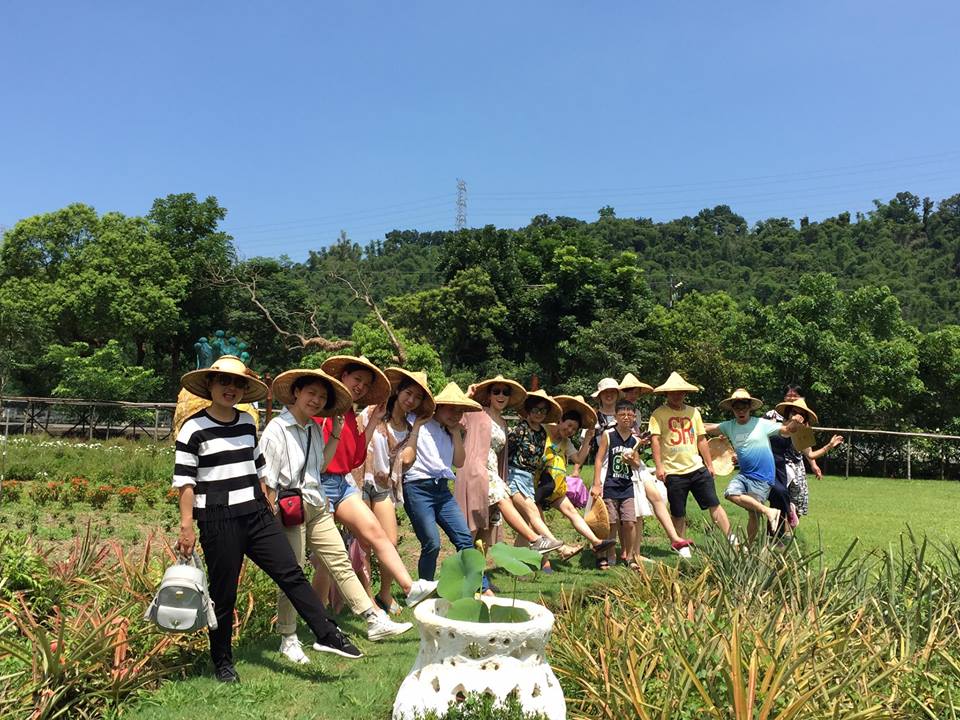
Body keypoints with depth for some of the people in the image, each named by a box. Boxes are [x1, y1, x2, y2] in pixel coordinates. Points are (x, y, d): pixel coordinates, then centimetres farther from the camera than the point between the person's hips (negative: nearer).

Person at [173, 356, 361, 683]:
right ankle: (223, 661, 22)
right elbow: (185, 481, -8)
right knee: (223, 593, 5)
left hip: (257, 514, 5)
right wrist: (186, 527, -11)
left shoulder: (247, 423, 11)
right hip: (218, 521, -5)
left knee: (291, 573, -1)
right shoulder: (194, 428, -6)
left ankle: (327, 634, 2)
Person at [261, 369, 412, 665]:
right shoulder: (277, 429, -12)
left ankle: (375, 621, 10)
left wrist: (336, 435, 10)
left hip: (318, 508, 7)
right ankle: (289, 640, 21)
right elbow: (267, 481, -13)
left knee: (342, 564, 7)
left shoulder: (314, 429, 10)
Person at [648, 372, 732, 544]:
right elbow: (655, 439, -11)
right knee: (678, 514, 5)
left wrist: (709, 464, 14)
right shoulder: (659, 414, -3)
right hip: (673, 472, -3)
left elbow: (701, 439, 15)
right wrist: (659, 466, -18)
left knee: (714, 505, 0)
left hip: (697, 468, 3)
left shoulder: (693, 412, 12)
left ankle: (731, 540, 6)